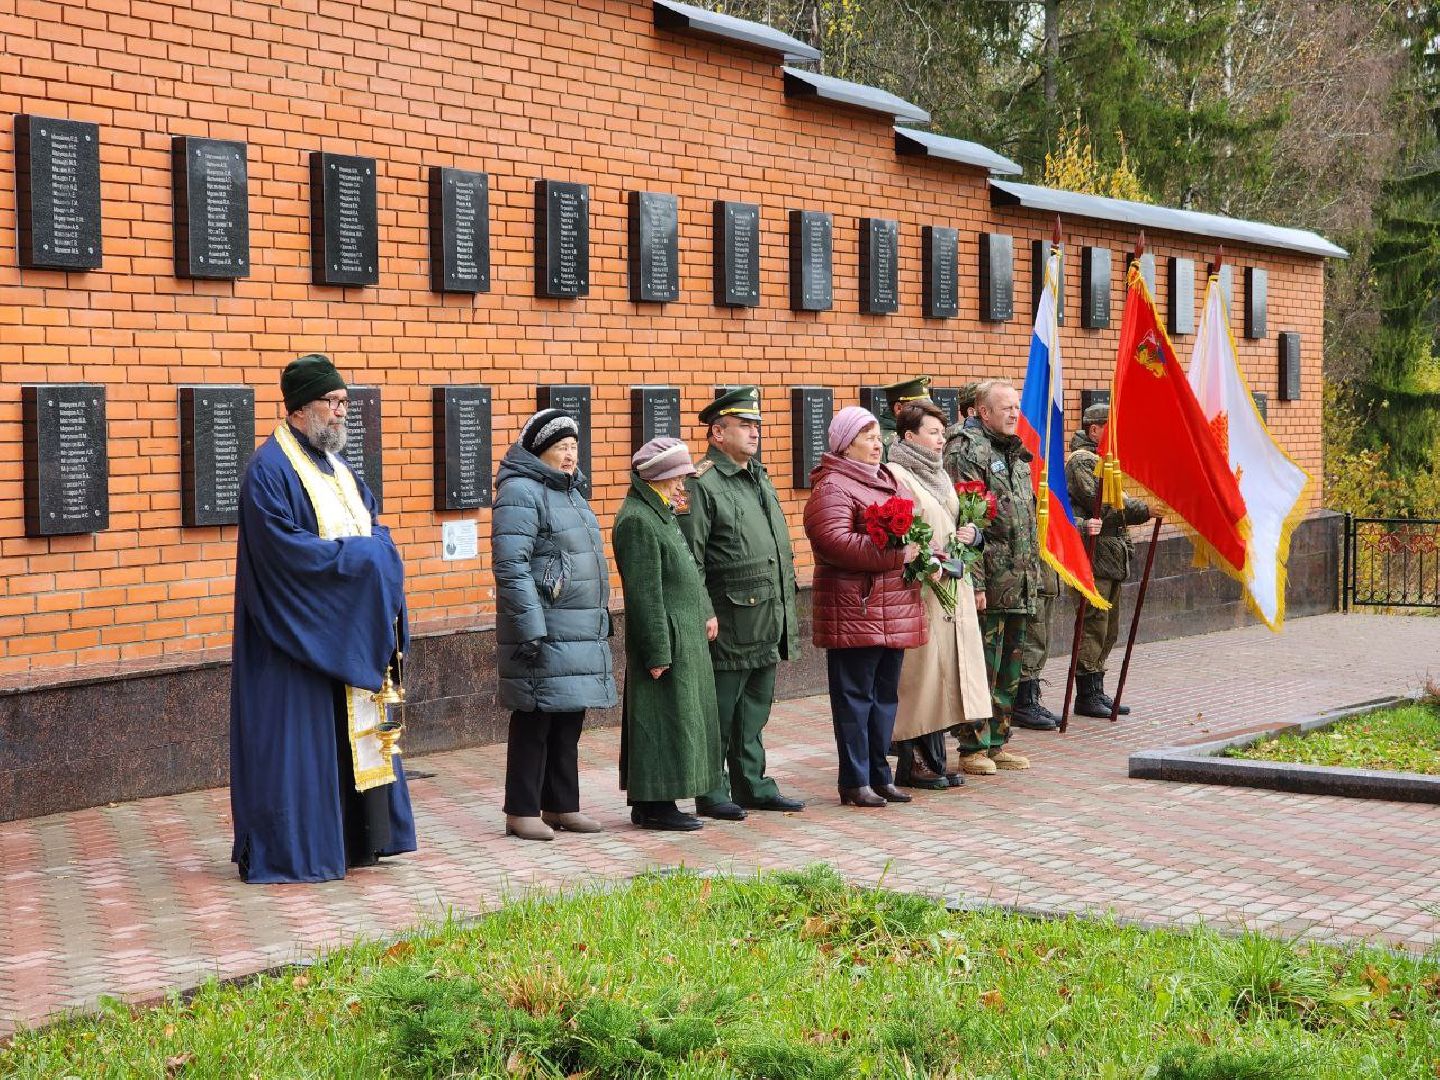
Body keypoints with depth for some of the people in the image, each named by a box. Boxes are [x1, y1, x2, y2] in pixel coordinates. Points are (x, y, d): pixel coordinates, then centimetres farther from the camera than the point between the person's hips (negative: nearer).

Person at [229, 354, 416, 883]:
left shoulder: (335, 464, 15)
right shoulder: (269, 470, -13)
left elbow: (374, 525, 17)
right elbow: (284, 548, -21)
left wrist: (374, 549, -6)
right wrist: (354, 555, -15)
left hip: (349, 632, 9)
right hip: (299, 635, -9)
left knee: (357, 732, 11)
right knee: (301, 739, -5)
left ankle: (355, 839, 20)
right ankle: (291, 851, 2)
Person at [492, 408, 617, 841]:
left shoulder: (569, 492, 19)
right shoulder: (520, 493, -11)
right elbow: (511, 567, -18)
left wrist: (601, 617, 23)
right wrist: (531, 628, -22)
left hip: (583, 632, 9)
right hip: (545, 633, -9)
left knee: (569, 722, 13)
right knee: (534, 722, -3)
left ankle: (561, 806, 21)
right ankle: (522, 812, 4)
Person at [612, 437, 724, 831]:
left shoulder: (662, 515, 16)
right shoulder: (636, 521, -17)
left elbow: (690, 569, 24)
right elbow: (644, 592, -20)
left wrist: (706, 612, 13)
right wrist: (657, 652, -20)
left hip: (686, 637, 10)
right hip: (665, 638, -10)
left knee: (678, 720, 13)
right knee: (663, 720, -5)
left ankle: (648, 801, 20)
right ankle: (655, 804, 1)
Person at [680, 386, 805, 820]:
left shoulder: (760, 478, 17)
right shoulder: (702, 484, -11)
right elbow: (689, 559, -14)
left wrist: (786, 613, 19)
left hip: (766, 623, 8)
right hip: (730, 623, -8)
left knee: (754, 711, 15)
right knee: (719, 712, 0)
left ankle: (753, 786, 23)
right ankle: (711, 794, 8)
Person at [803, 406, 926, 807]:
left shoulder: (889, 481, 19)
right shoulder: (832, 488, -10)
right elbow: (834, 541, -24)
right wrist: (896, 553, -24)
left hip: (894, 610, 9)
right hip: (855, 611, -9)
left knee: (885, 694, 14)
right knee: (855, 695, -2)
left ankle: (879, 774, 23)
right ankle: (855, 782, 4)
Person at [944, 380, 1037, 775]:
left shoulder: (1017, 454, 18)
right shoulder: (968, 452, -10)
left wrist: (1033, 571, 20)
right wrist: (974, 583, -20)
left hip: (1019, 585, 9)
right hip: (989, 585, -9)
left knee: (1008, 669, 13)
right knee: (982, 667, -4)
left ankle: (997, 742, 21)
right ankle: (973, 747, 4)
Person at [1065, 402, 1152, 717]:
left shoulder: (1101, 461, 22)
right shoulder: (1082, 461, -11)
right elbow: (1104, 506, -20)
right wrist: (1146, 510, -17)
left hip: (1110, 559, 10)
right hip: (1094, 559, -10)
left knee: (1108, 630, 13)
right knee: (1094, 627, -7)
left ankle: (1097, 691, 19)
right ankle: (1087, 695, -2)